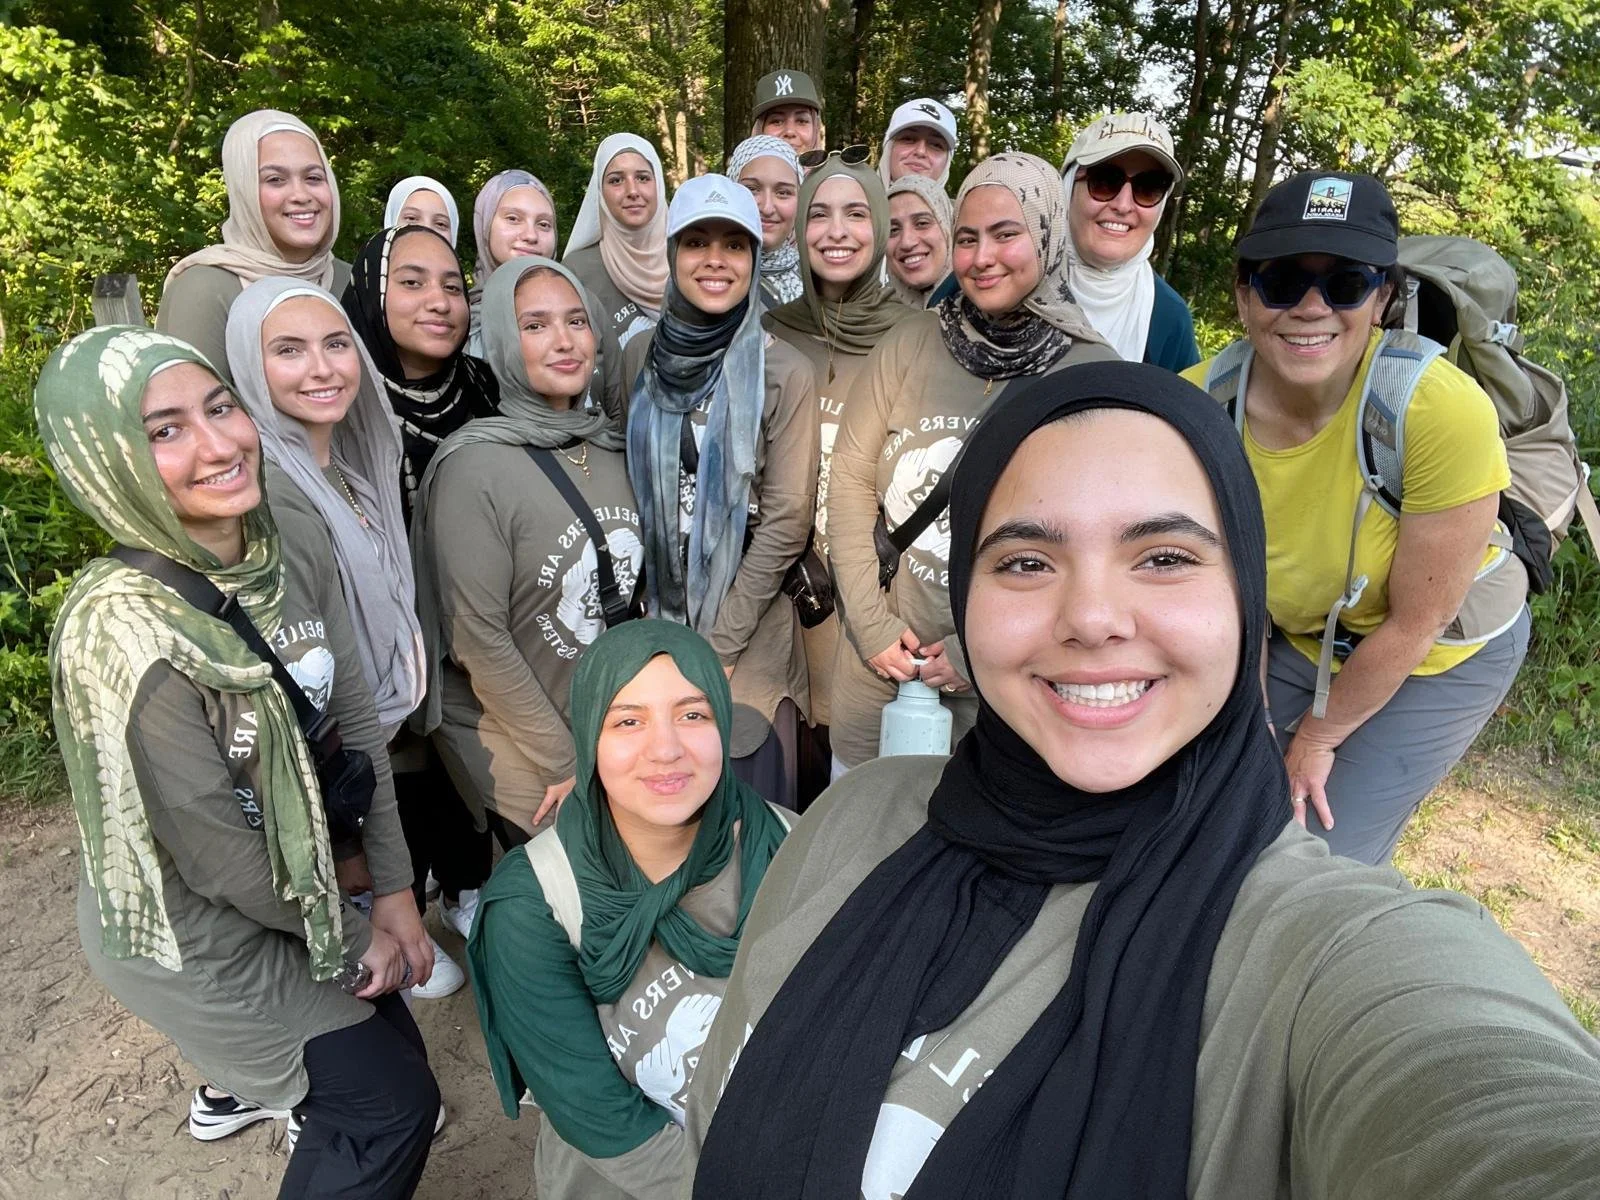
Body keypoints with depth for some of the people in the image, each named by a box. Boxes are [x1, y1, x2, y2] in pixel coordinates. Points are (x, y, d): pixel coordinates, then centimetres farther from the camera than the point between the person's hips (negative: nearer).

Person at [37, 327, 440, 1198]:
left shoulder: (284, 551, -13)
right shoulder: (121, 631, -33)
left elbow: (354, 718, -7)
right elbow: (219, 858, -25)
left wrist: (392, 892, -8)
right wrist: (344, 925, -9)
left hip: (292, 878, 6)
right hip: (192, 936, -6)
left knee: (383, 1049, 25)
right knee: (391, 1102, 6)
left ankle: (248, 1087, 57)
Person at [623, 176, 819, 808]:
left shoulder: (784, 373, -8)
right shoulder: (641, 358, 2)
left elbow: (786, 522, -10)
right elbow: (628, 491, 7)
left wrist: (718, 645, -12)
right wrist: (662, 636, 0)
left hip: (749, 635, -3)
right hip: (654, 623, 3)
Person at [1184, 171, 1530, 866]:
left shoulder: (1446, 412, -33)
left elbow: (1414, 625, -22)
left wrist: (1318, 737, -11)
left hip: (1444, 655, -3)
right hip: (1299, 637, 3)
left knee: (1323, 862, -1)